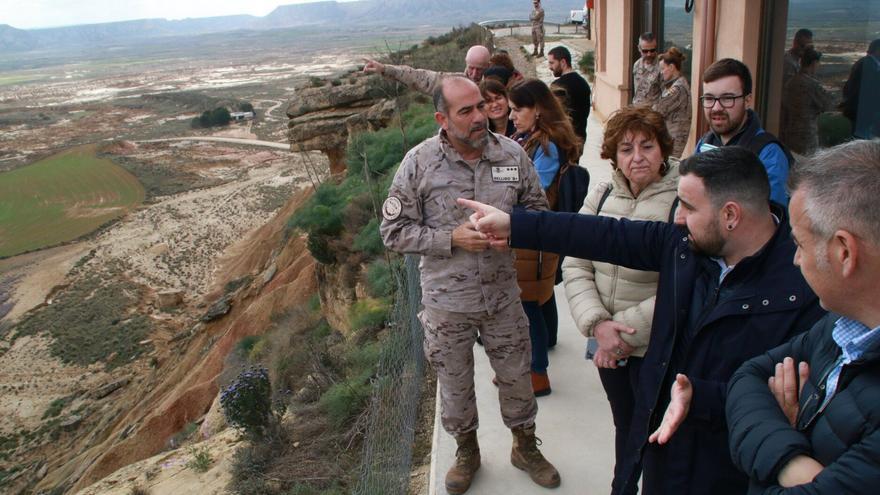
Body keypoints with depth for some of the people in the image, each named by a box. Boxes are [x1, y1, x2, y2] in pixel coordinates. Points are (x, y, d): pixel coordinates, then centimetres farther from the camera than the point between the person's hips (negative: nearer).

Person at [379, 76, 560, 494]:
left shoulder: (512, 154, -7)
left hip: (503, 295, 2)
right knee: (455, 384, 18)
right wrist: (452, 238, -21)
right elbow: (394, 231, -10)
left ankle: (525, 446, 45)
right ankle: (467, 451, 45)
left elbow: (538, 208, 5)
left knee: (516, 377, 18)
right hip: (447, 302, -1)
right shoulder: (419, 162, -13)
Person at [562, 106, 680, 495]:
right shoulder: (601, 196, 0)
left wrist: (627, 334, -18)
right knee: (624, 424, 23)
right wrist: (598, 323, -15)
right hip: (607, 346, 5)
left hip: (655, 348, -5)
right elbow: (575, 266, -2)